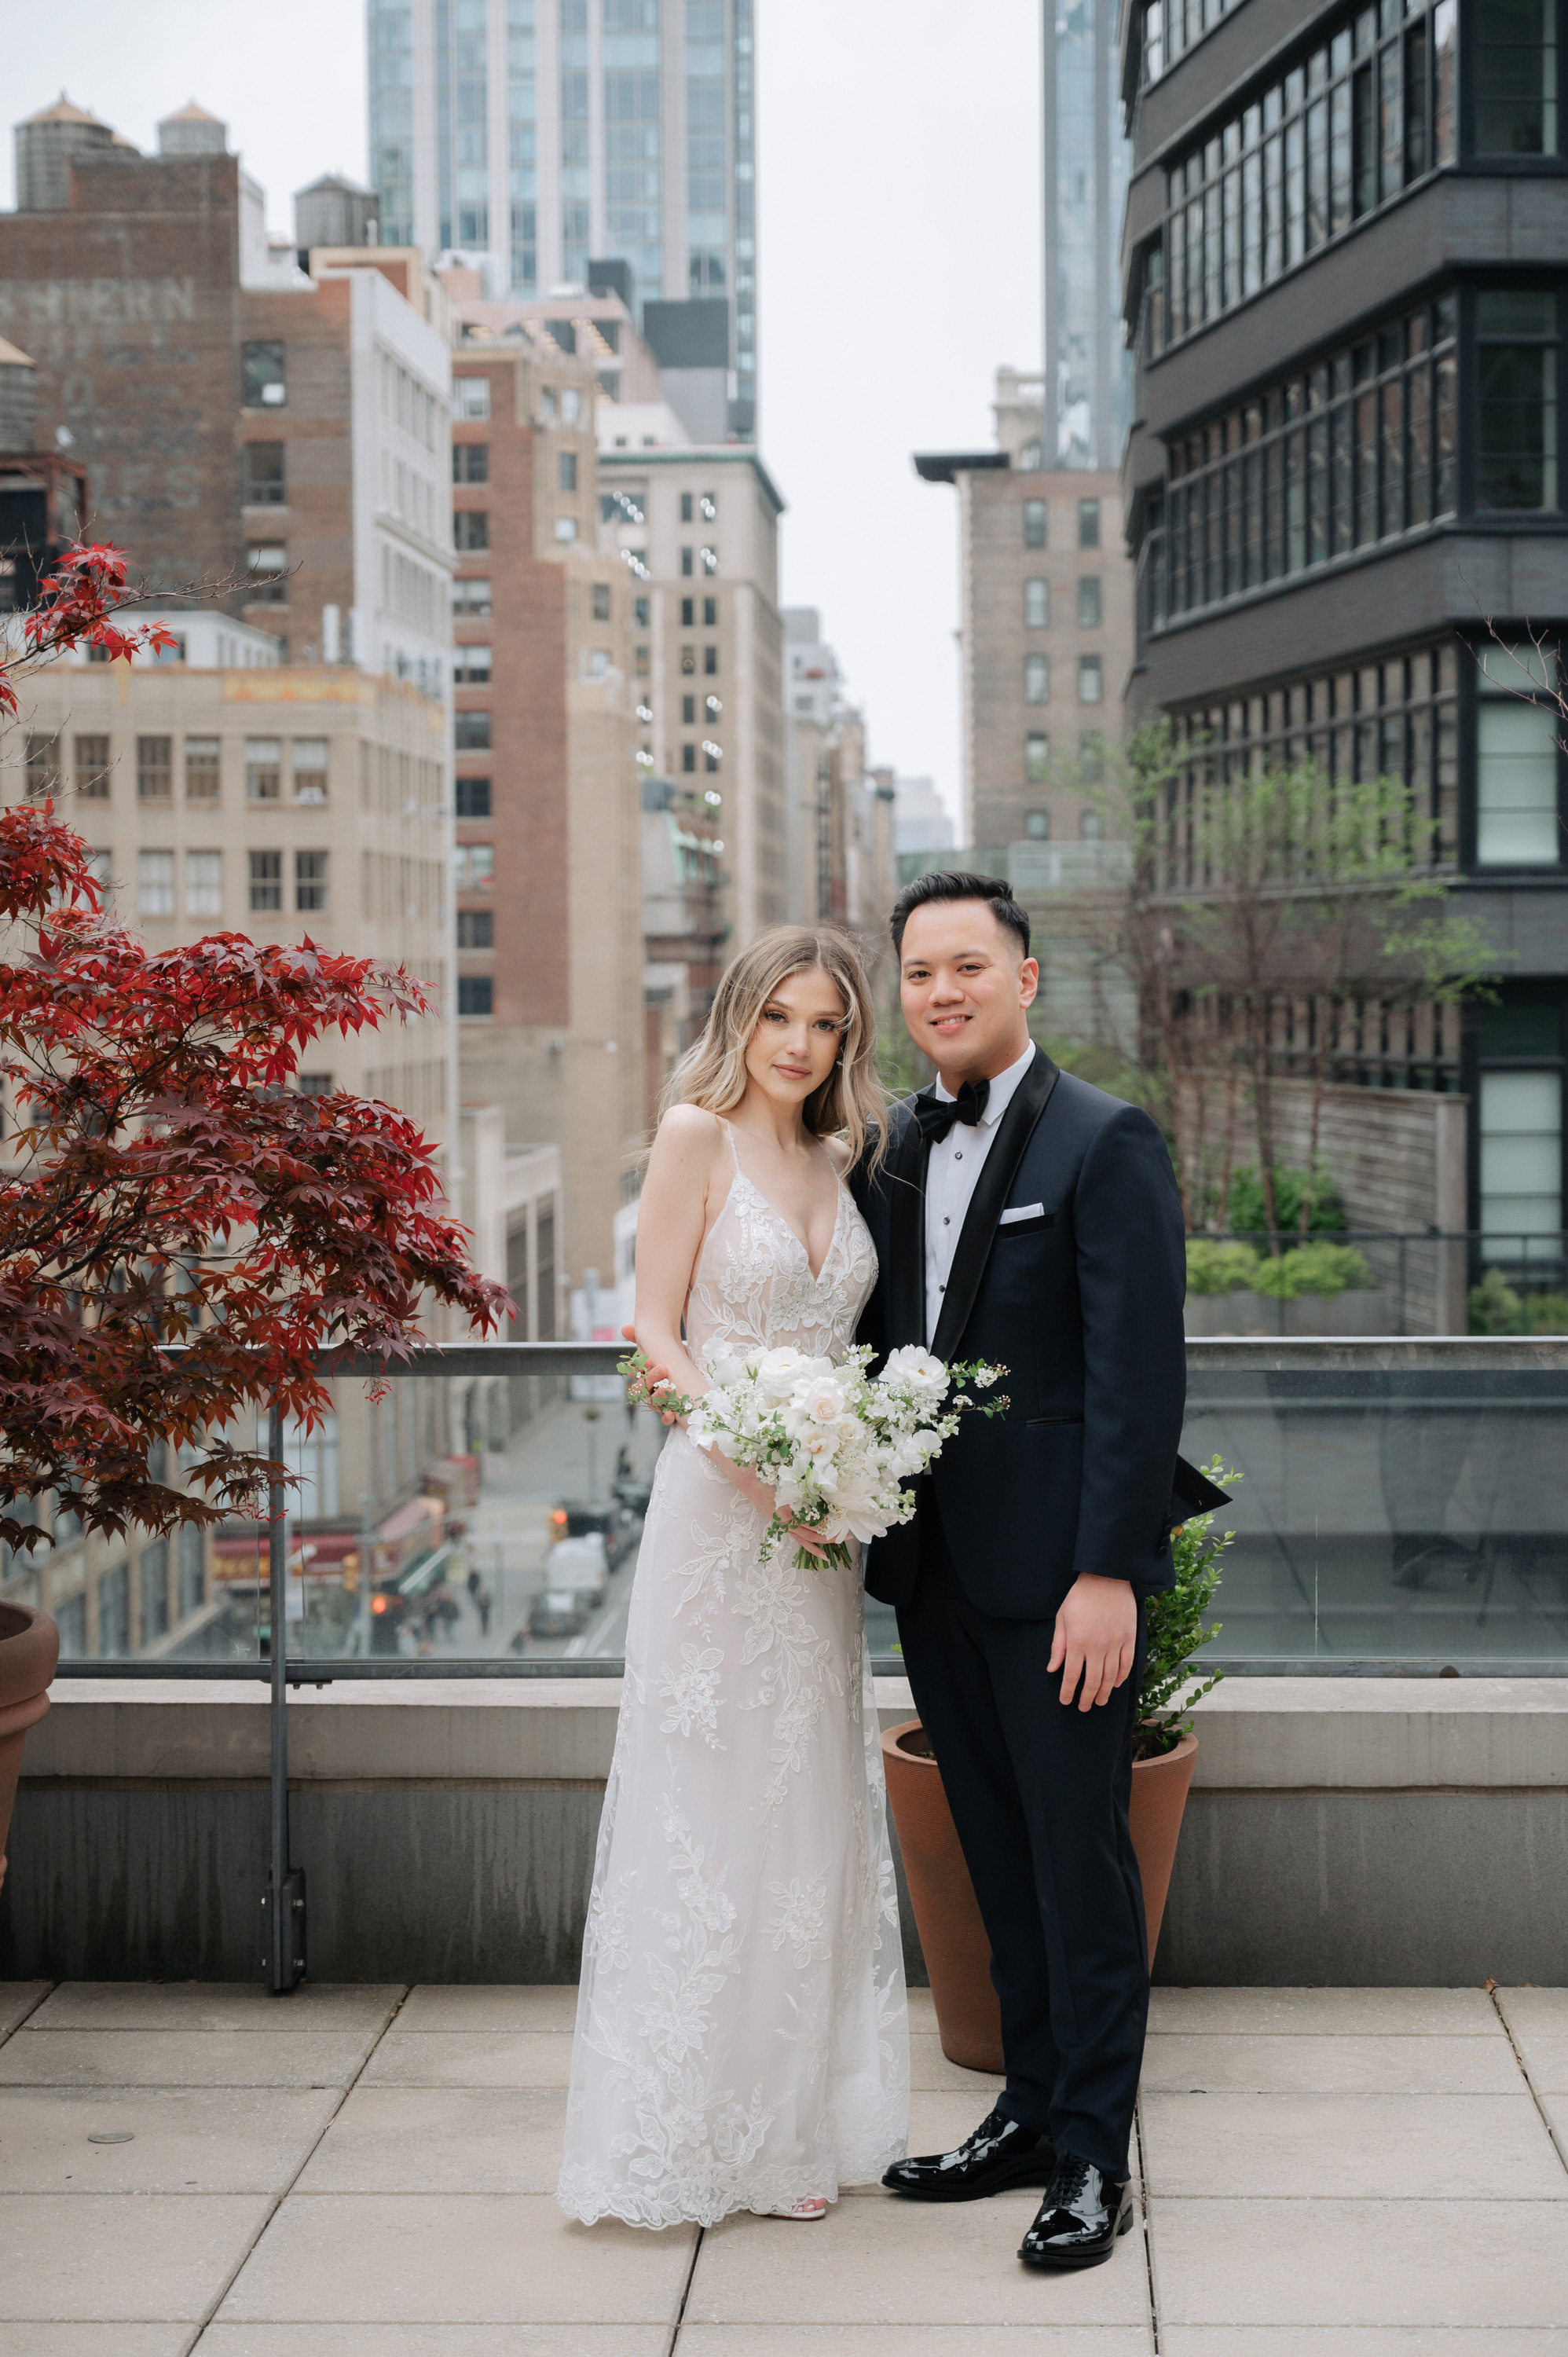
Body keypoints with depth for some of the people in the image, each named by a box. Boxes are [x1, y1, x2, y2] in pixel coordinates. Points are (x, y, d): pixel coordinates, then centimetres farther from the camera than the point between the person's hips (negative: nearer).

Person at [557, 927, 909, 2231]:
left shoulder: (839, 1159, 12)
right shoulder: (698, 1136, -6)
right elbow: (655, 1336, -10)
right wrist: (753, 1461, -21)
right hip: (718, 1508, -7)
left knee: (812, 1811, 11)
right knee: (714, 1808, -1)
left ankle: (793, 2115, 22)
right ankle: (698, 2125, 9)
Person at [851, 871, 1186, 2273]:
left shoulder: (1105, 1145, -10)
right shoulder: (894, 1150, 11)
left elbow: (1141, 1373, -14)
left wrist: (1107, 1574, -19)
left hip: (1061, 1574, -6)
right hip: (937, 1567, 7)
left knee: (1080, 1861, 0)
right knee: (1000, 1857, 15)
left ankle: (1094, 2157, 10)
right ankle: (1032, 2109, 27)